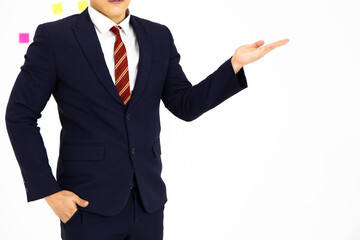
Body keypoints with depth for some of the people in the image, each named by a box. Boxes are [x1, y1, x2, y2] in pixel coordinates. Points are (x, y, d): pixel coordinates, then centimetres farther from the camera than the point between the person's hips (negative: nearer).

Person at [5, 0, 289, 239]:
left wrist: (235, 64, -11)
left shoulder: (159, 37, 4)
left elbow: (185, 106, 2)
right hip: (89, 204, -4)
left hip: (148, 200, 4)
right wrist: (48, 191, -10)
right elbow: (20, 116, -5)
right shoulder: (54, 37, -8)